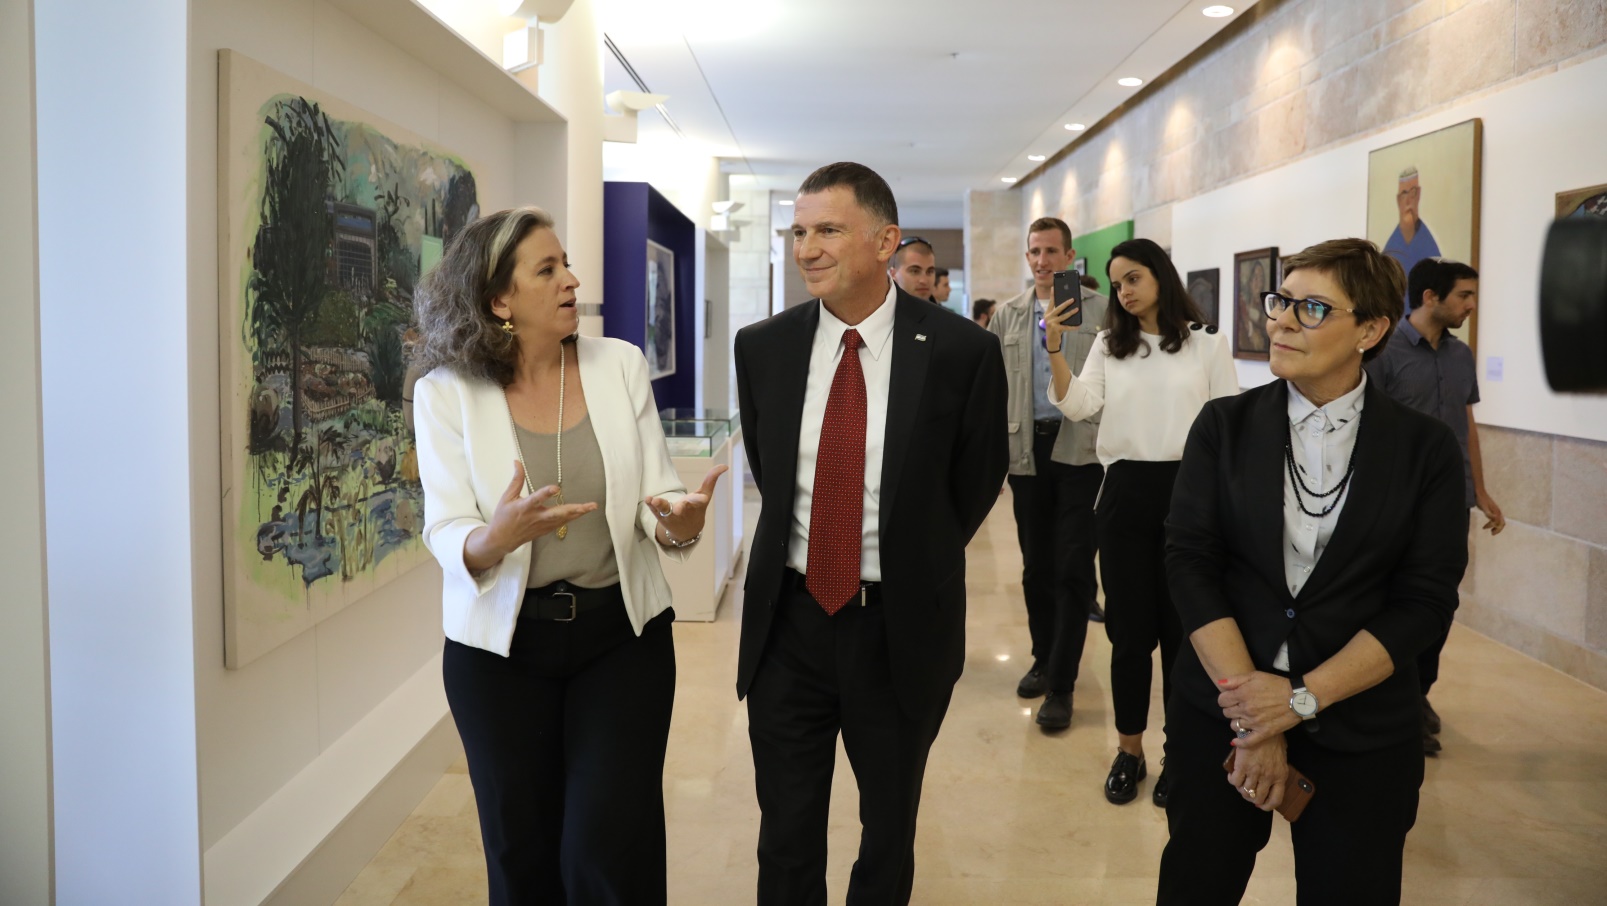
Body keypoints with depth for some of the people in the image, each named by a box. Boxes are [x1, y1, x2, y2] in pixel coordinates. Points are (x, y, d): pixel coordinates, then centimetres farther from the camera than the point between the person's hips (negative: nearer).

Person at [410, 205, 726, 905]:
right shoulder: (446, 393, -6)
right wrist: (494, 538, -34)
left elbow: (657, 496, -4)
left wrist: (679, 523, -27)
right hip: (501, 645, 0)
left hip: (622, 636, 1)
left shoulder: (620, 365, -2)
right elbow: (447, 535, -11)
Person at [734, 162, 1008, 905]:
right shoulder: (763, 345, -2)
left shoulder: (961, 350, -12)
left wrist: (917, 567, 8)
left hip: (900, 627, -2)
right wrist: (797, 547, 11)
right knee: (786, 838, 14)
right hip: (787, 619, 2)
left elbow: (977, 481, 2)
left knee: (888, 832, 18)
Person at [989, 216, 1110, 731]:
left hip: (1081, 450, -3)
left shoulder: (1099, 311, 0)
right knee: (1036, 566, 13)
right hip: (1027, 451, 4)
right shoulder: (1008, 316, 10)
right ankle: (1043, 658, 29)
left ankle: (1061, 684, 4)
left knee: (1073, 568, -3)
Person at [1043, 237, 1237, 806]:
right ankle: (1129, 749, 20)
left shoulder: (1208, 344, 2)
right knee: (1129, 629, 6)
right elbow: (1078, 407, -5)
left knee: (1181, 628, 5)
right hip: (1125, 492, 2)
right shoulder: (1110, 345, 9)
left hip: (1188, 491, -2)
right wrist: (1055, 351, -18)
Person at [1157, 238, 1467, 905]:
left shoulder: (1425, 447, -1)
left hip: (1361, 734, 0)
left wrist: (1303, 699, -15)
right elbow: (1190, 563, -6)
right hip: (1221, 714, 1)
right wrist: (1252, 718, -14)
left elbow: (1425, 600, -6)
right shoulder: (1225, 426, 0)